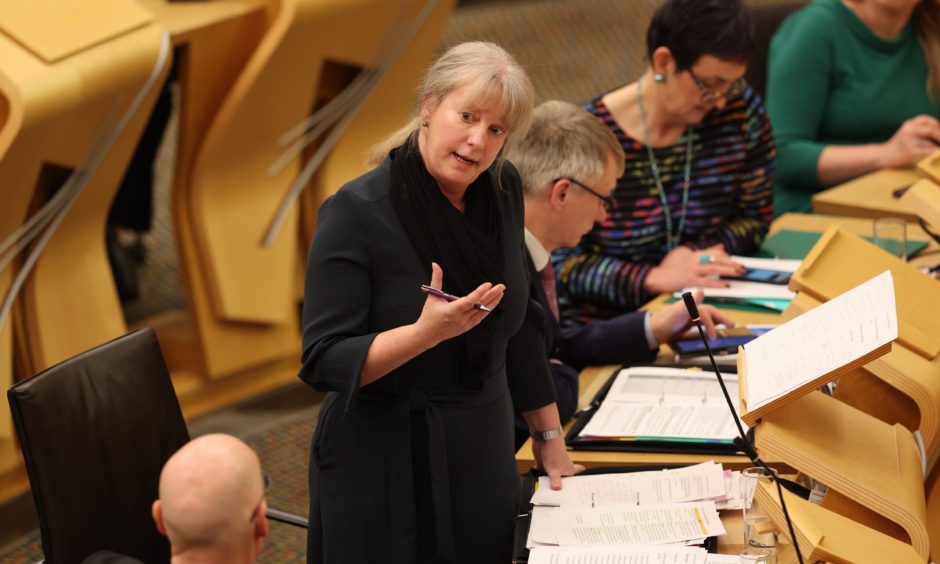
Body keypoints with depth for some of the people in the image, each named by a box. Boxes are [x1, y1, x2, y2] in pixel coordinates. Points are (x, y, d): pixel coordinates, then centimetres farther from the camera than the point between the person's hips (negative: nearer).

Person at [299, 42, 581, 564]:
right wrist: (427, 332, -32)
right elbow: (324, 363, -18)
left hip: (483, 458, 6)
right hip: (388, 472, -5)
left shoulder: (502, 192, 1)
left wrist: (549, 434, 17)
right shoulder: (356, 213, -17)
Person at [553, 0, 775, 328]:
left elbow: (755, 218, 10)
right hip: (599, 326, -4)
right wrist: (653, 277, -26)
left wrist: (692, 254, -11)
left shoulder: (742, 110, -1)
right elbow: (561, 263, -10)